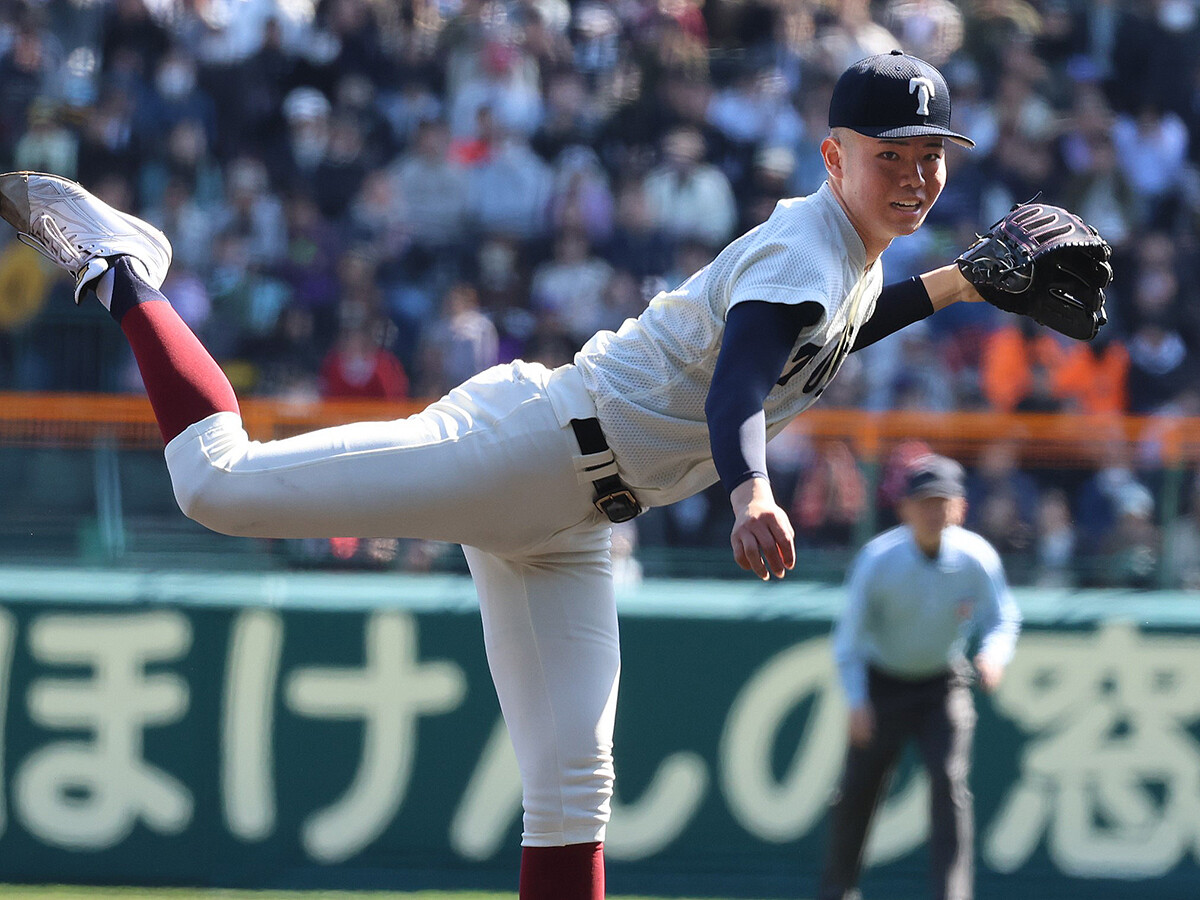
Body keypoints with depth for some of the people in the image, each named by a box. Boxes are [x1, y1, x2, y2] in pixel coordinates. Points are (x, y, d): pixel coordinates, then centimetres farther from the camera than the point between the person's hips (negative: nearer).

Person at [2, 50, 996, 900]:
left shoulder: (853, 255, 13)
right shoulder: (802, 252, -18)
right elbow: (734, 390, -35)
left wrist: (938, 290, 26)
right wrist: (750, 495, -54)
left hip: (563, 524, 9)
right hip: (527, 451, -9)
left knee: (572, 783, 4)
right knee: (220, 485, -14)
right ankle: (122, 273, 8)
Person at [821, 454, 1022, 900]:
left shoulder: (977, 558, -17)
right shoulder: (878, 560, -21)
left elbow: (1003, 619, -8)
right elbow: (850, 634, -15)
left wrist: (993, 655, -30)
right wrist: (856, 701, -23)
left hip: (943, 683, 0)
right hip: (882, 682, 0)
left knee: (950, 780, -17)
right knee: (857, 791, 7)